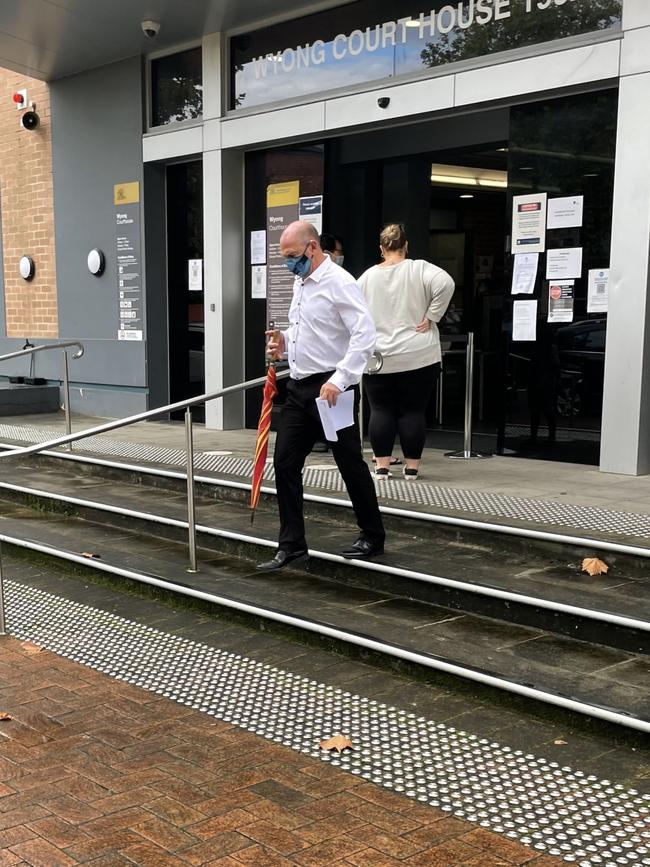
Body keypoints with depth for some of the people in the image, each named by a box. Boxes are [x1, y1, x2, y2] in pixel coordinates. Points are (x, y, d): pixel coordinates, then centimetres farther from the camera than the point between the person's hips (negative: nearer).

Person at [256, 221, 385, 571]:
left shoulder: (339, 282, -14)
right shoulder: (300, 283, 14)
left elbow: (365, 335, -22)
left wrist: (339, 380, -26)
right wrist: (284, 341, 7)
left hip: (330, 388, -8)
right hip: (299, 386, 8)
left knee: (350, 462, 4)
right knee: (285, 462, 5)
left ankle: (373, 537, 22)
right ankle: (291, 544, 13)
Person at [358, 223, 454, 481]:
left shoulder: (368, 276, 5)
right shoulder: (419, 269, -4)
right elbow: (445, 284, -20)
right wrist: (431, 317, -13)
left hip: (377, 358, 2)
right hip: (417, 356, -2)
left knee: (381, 410, 8)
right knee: (412, 411, 5)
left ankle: (382, 466, 7)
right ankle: (412, 467, 8)